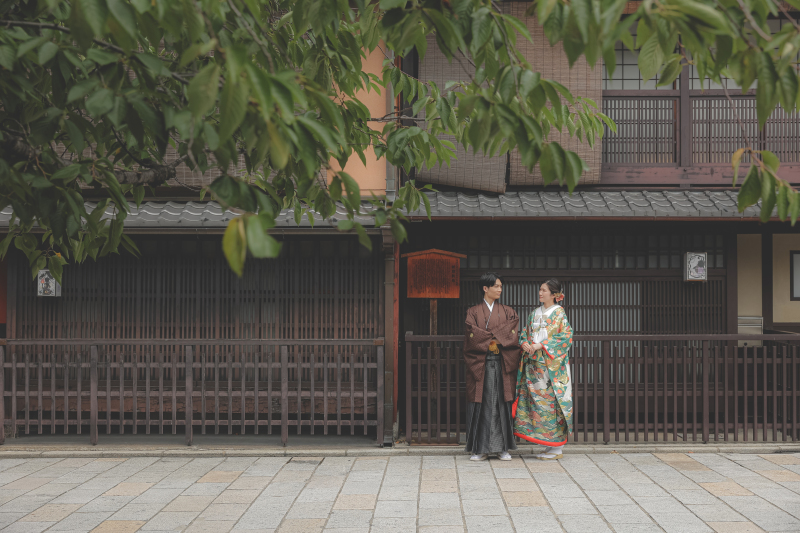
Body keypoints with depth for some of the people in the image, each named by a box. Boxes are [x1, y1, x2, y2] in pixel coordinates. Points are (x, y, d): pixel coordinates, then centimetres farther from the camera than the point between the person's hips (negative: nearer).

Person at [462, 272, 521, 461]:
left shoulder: (507, 312, 12)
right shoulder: (473, 312, 6)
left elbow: (513, 334, -1)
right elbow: (473, 335, -7)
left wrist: (490, 337, -12)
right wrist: (497, 338, -10)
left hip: (502, 363, 2)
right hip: (480, 362, -1)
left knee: (502, 402, 0)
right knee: (481, 403, -2)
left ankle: (503, 448, 7)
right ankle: (481, 449, 3)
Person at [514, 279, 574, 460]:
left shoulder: (559, 313, -2)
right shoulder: (535, 313, 16)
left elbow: (565, 335, -12)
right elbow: (524, 333, 19)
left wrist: (541, 345, -16)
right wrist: (524, 343, -4)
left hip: (551, 364, -6)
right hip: (533, 362, 6)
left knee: (551, 402, -6)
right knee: (535, 401, 4)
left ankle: (557, 447, 2)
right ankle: (549, 445, 13)